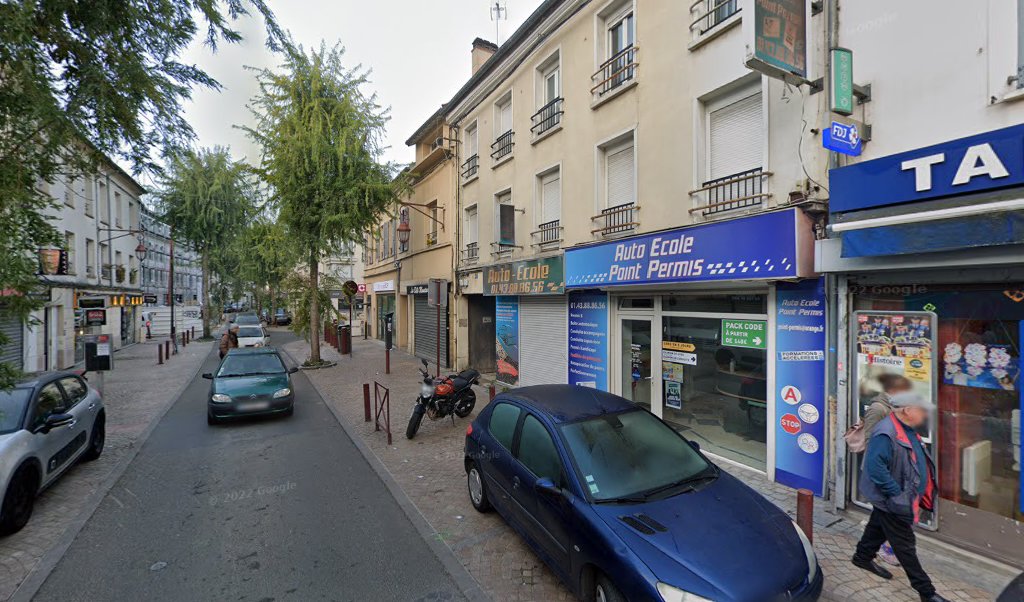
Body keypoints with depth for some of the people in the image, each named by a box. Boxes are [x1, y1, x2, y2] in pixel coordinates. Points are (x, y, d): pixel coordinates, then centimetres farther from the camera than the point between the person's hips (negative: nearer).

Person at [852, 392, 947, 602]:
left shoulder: (907, 430, 3)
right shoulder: (886, 434, -30)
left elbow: (915, 462, 18)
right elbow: (875, 467, -34)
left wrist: (918, 492, 14)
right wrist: (897, 493, -26)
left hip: (906, 496, 10)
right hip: (892, 501, -10)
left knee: (878, 527, 25)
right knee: (905, 546, 6)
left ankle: (863, 557, 43)